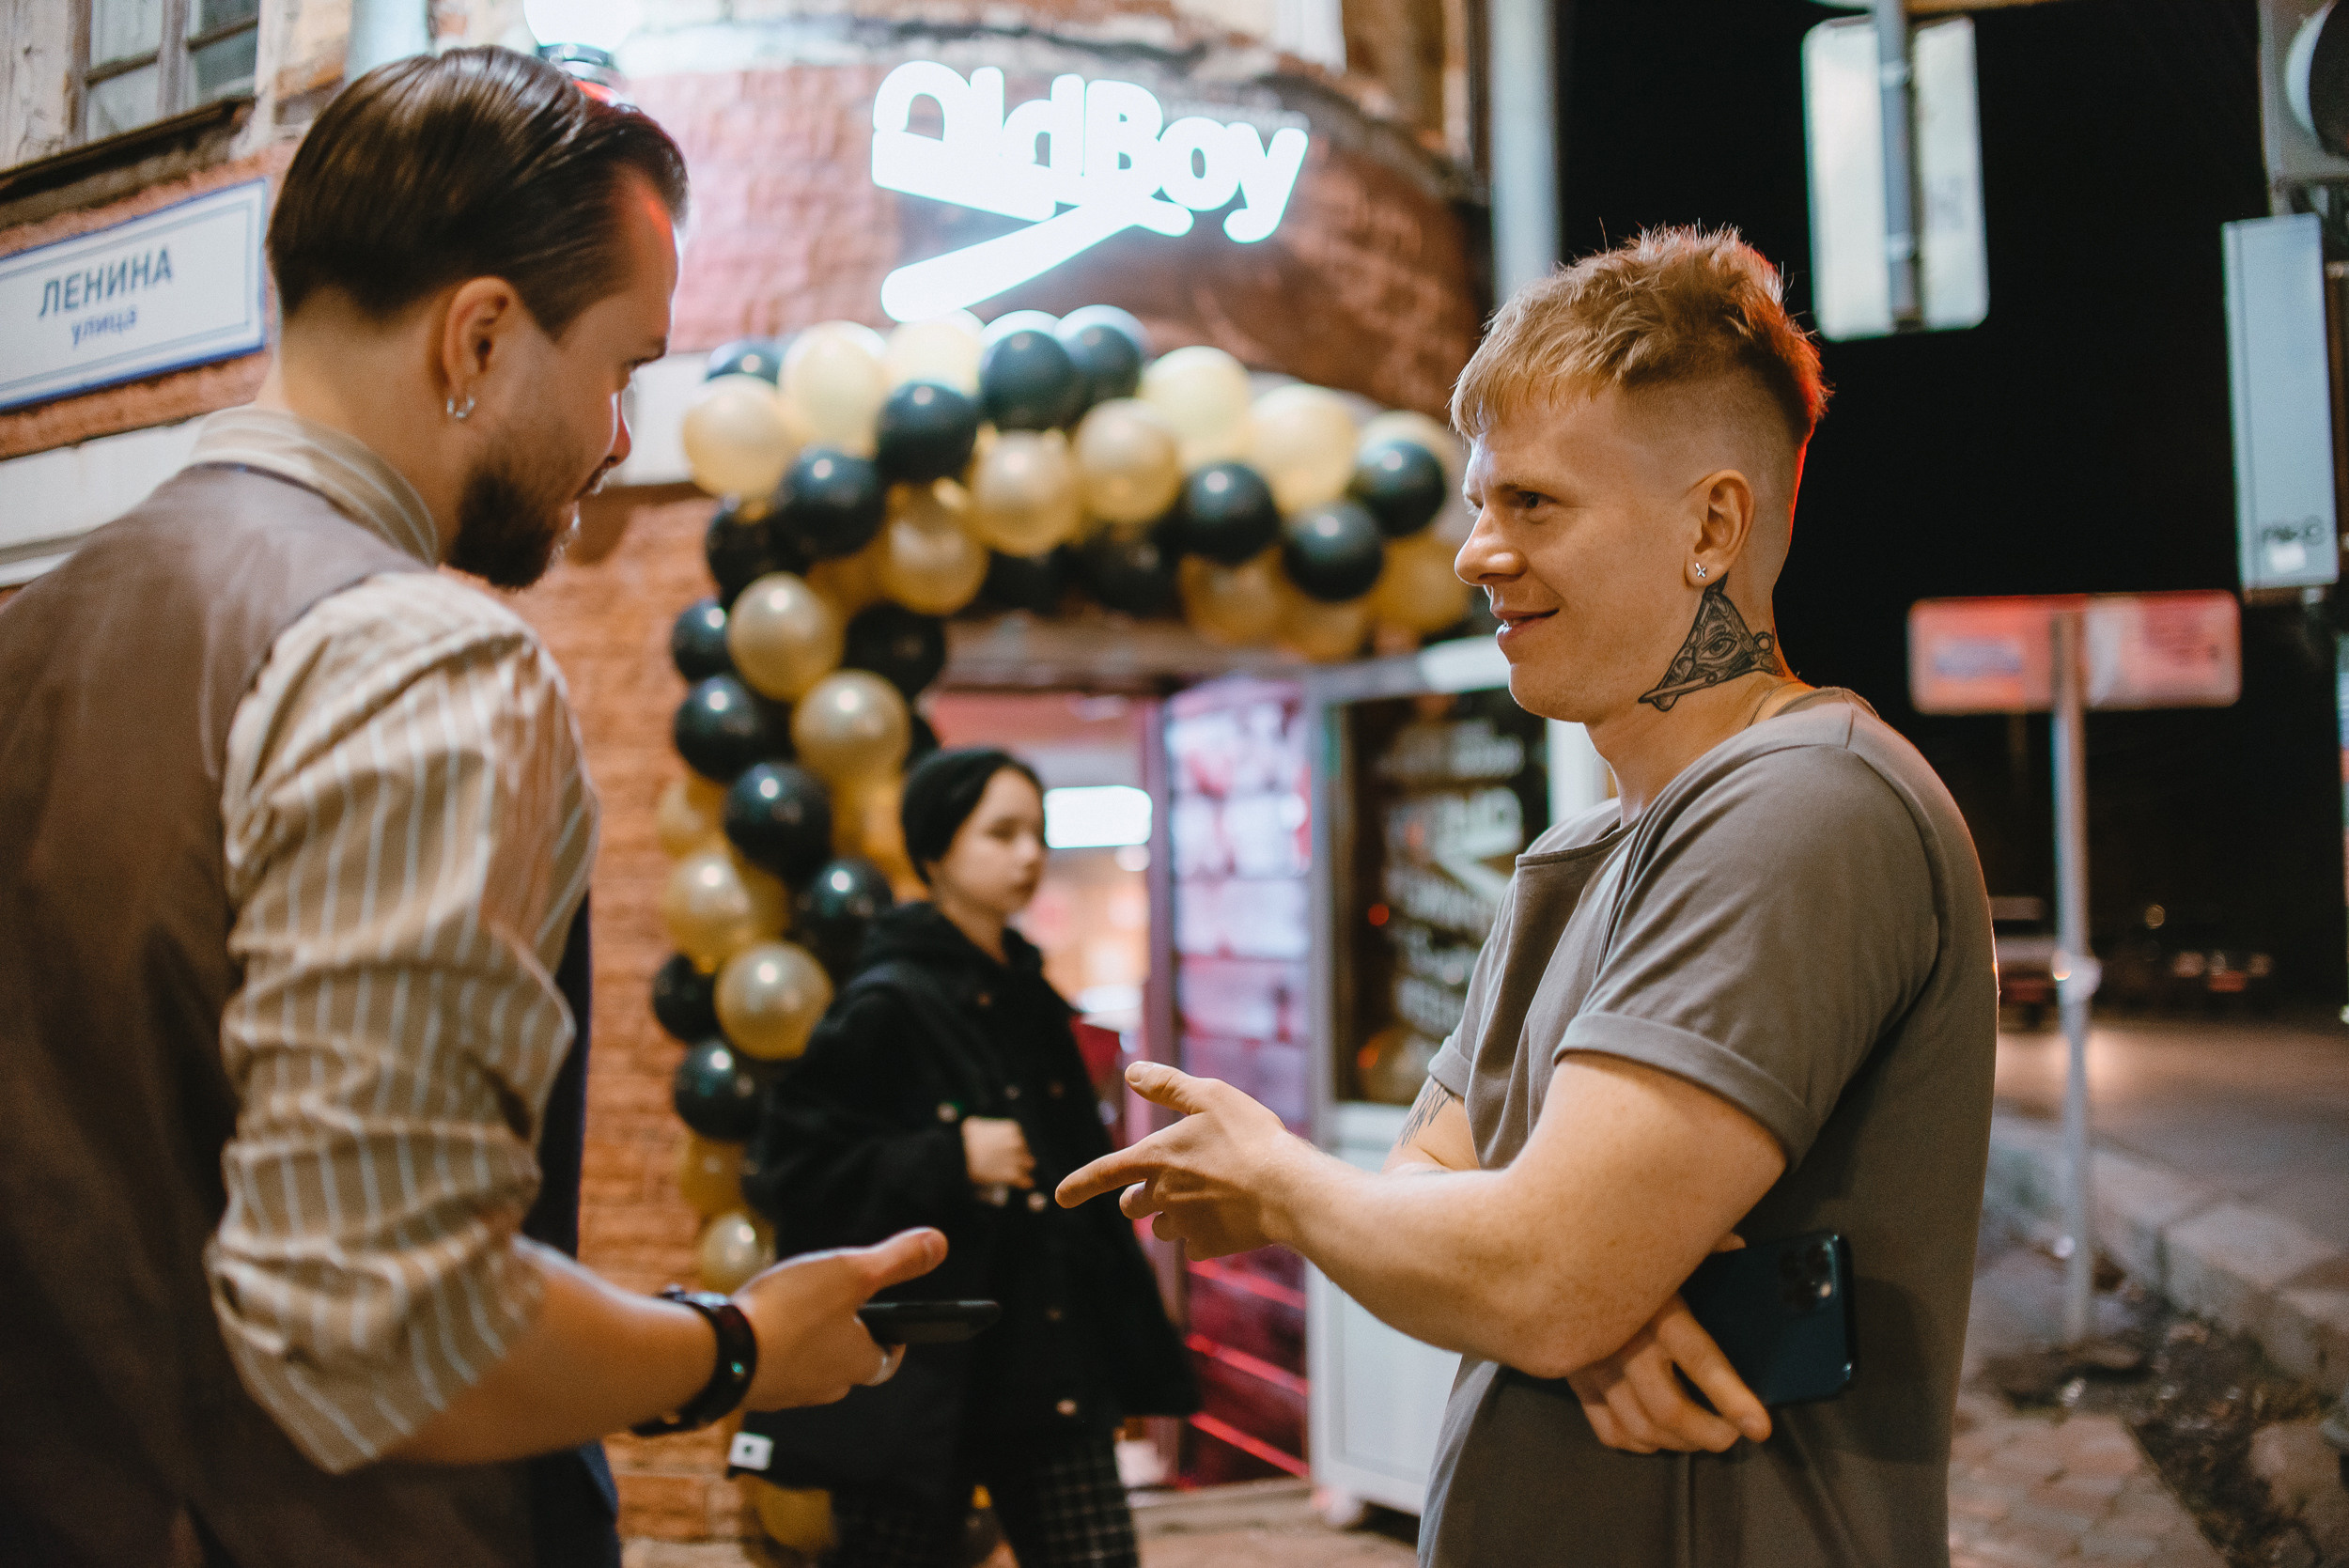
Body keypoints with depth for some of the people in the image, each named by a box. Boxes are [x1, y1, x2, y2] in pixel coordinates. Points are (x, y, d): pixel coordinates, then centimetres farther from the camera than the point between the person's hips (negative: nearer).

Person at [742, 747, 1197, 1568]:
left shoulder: (1030, 999, 10)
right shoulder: (887, 1005, -10)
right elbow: (788, 1164, -13)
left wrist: (1131, 1365, 15)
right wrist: (949, 1160, -19)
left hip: (1049, 1368, 6)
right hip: (919, 1372, -6)